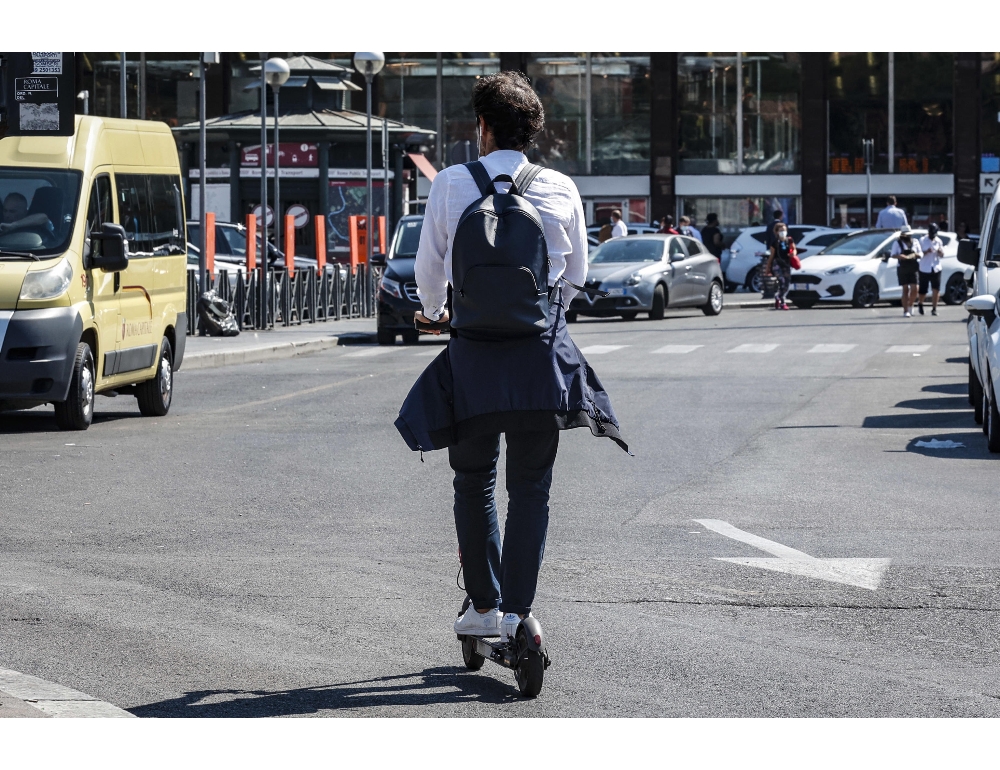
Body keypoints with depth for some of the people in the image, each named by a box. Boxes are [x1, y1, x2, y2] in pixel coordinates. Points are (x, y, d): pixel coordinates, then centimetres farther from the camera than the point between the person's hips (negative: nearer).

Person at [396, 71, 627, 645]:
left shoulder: (451, 184, -1)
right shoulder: (561, 189, 3)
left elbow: (429, 268, 8)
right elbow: (577, 274, 13)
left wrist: (433, 313, 30)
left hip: (474, 351, 0)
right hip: (542, 353, 1)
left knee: (474, 481, 14)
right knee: (531, 487, 6)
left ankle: (484, 607, 16)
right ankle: (518, 611, -2)